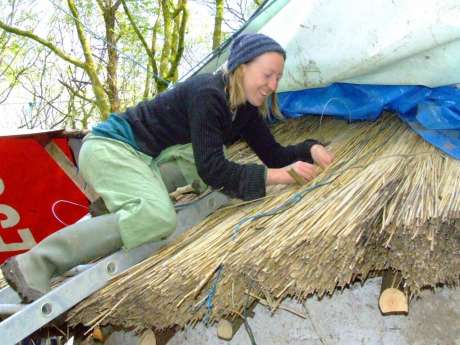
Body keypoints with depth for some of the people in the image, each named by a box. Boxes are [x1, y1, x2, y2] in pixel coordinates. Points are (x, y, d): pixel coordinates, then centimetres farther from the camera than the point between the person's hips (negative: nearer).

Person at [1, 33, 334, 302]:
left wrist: (311, 149, -11)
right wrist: (274, 176, -30)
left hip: (147, 158, 9)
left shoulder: (246, 109, 3)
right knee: (157, 217, -31)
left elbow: (273, 153, 6)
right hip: (109, 147, -9)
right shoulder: (207, 93, -24)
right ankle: (33, 264, -26)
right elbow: (211, 169, -28)